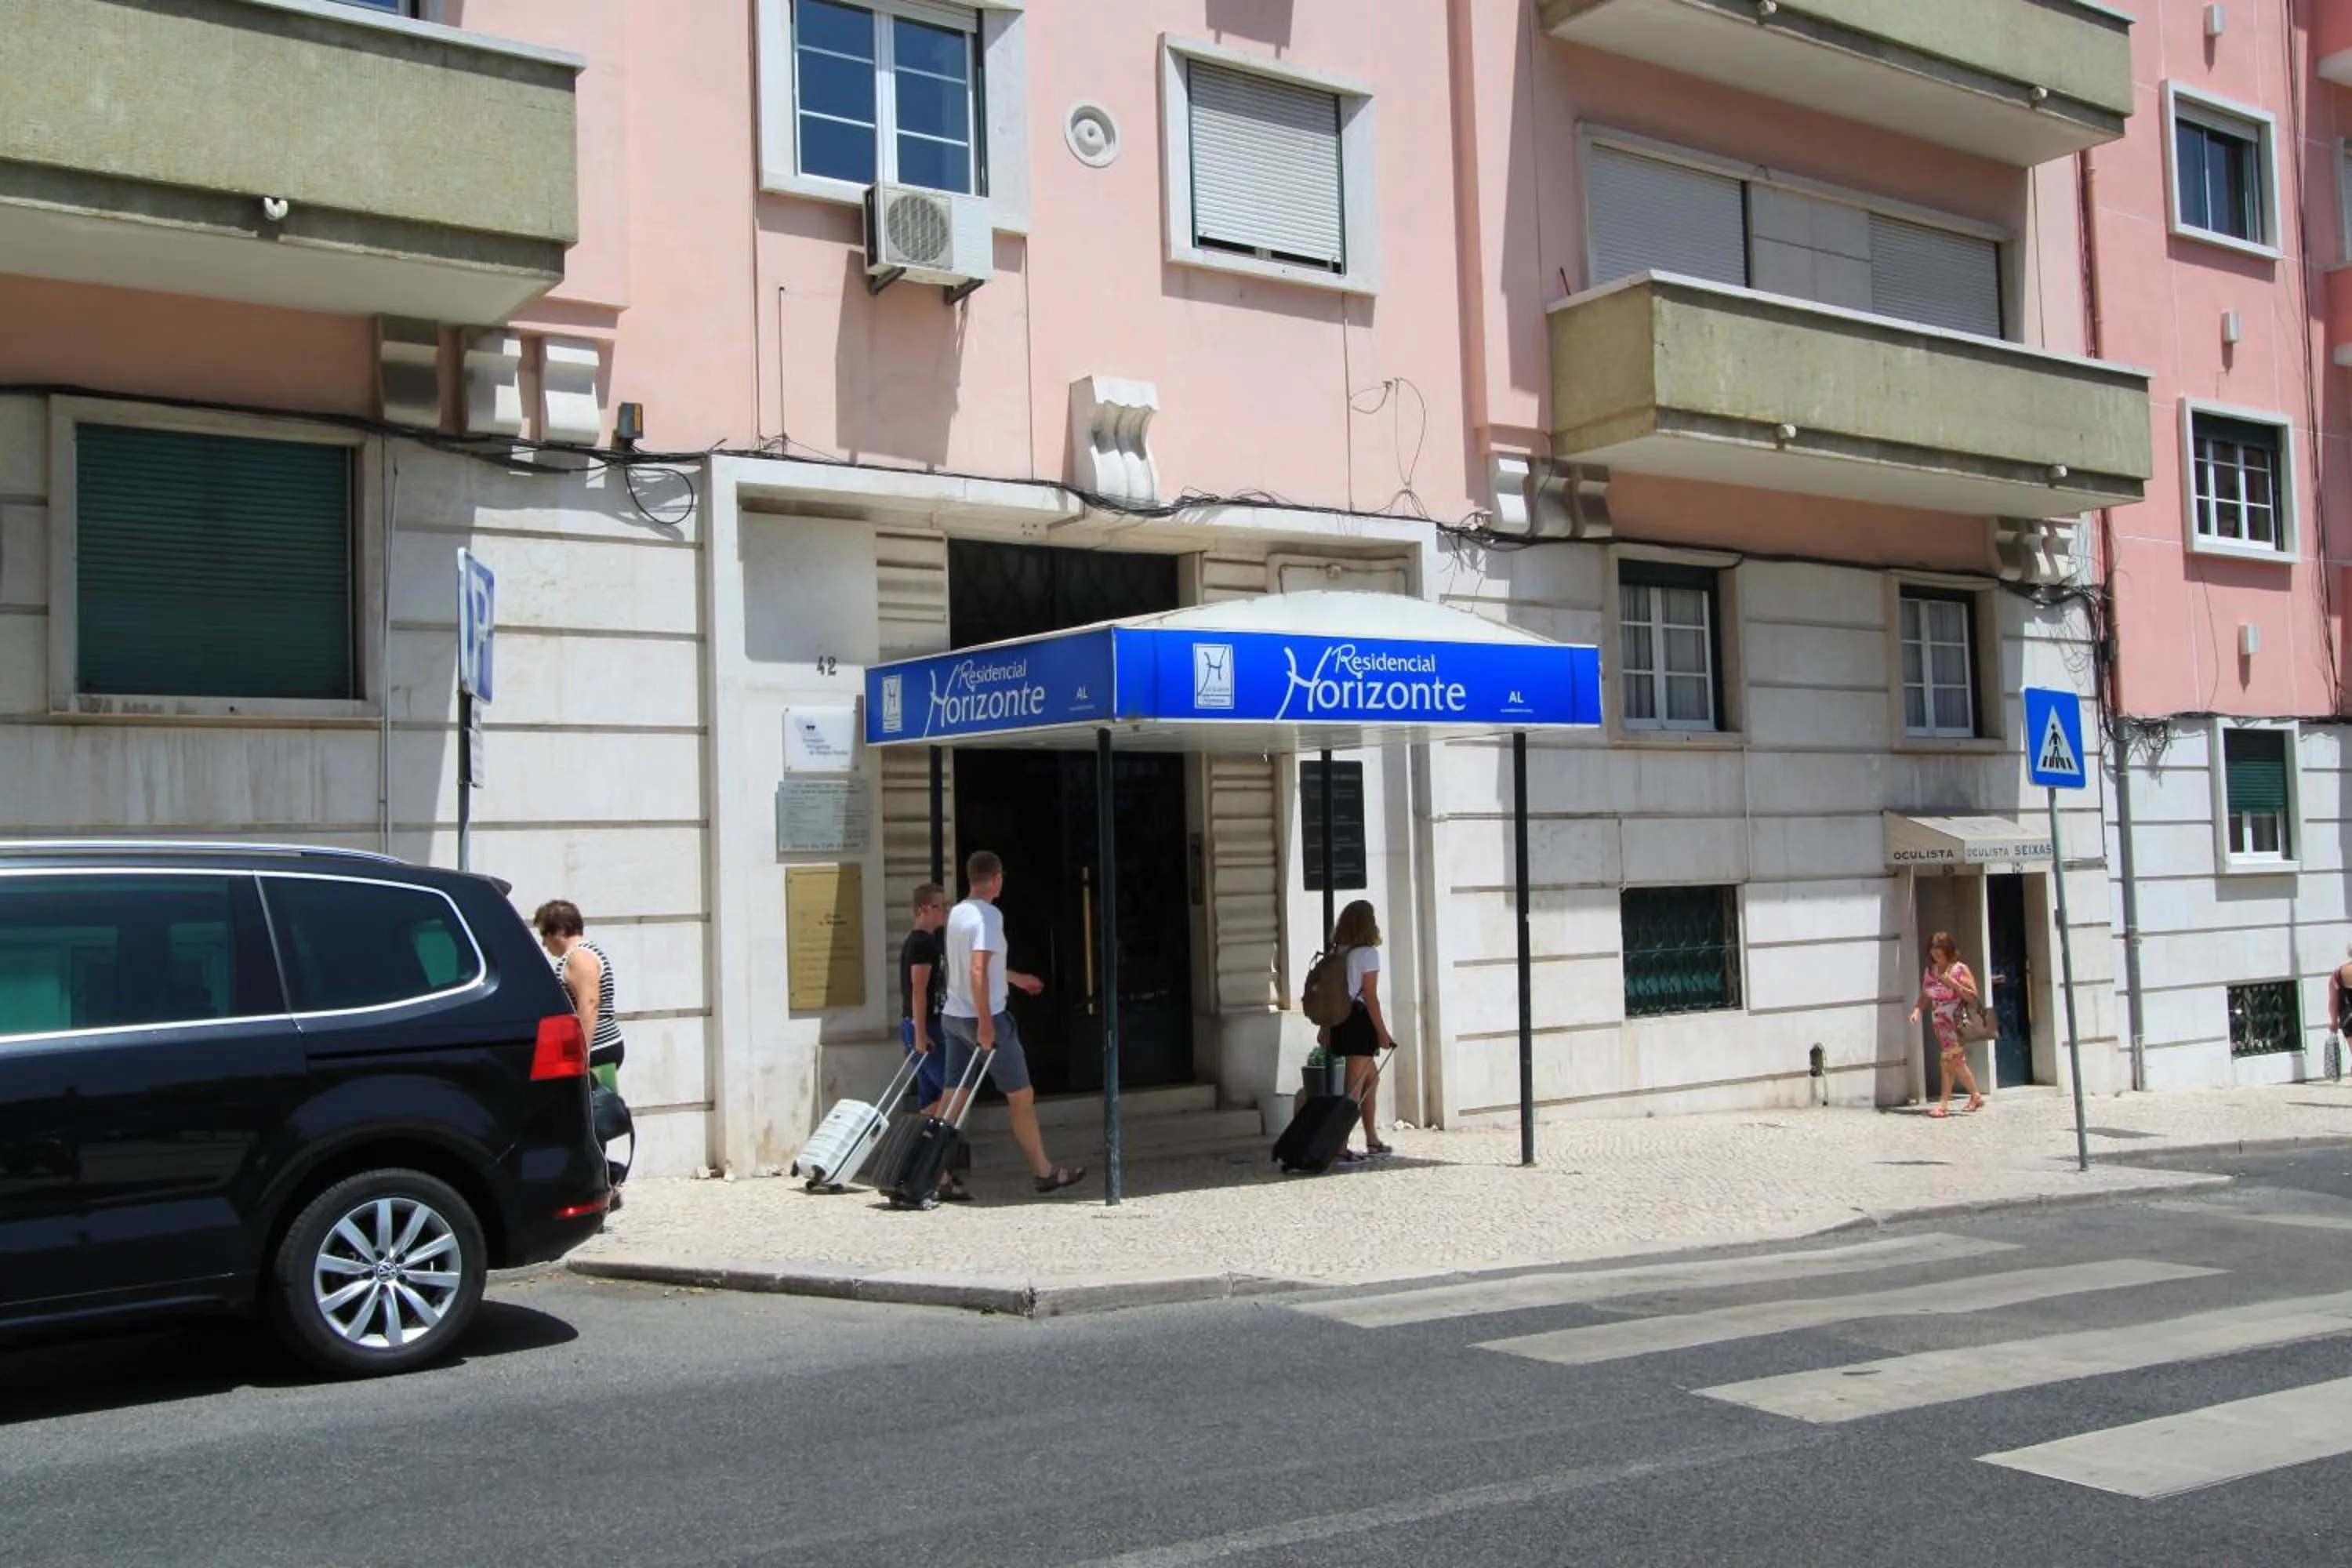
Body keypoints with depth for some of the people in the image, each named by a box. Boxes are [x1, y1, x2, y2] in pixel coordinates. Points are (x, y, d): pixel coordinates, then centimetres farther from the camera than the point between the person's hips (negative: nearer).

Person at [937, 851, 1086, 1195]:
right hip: (986, 1018, -8)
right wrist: (985, 1023, -25)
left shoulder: (957, 913, 12)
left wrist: (1016, 977, 40)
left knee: (954, 1097, 7)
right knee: (1021, 1095, 5)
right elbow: (978, 969, -25)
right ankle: (1044, 1171, 14)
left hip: (953, 1016, 8)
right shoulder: (989, 915, -15)